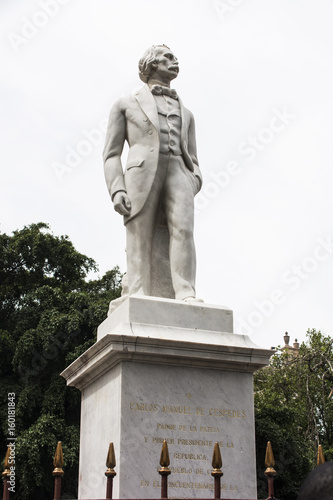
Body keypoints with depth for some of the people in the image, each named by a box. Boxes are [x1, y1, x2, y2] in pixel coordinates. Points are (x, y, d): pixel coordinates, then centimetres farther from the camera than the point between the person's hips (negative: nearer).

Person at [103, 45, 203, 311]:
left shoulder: (185, 113, 33)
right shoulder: (125, 104, 22)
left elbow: (192, 160, 25)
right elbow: (112, 153, 12)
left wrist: (193, 187, 2)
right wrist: (117, 190, -7)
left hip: (178, 173, 2)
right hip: (142, 172, -2)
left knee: (182, 229, -22)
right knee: (141, 242, -15)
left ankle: (187, 297, -33)